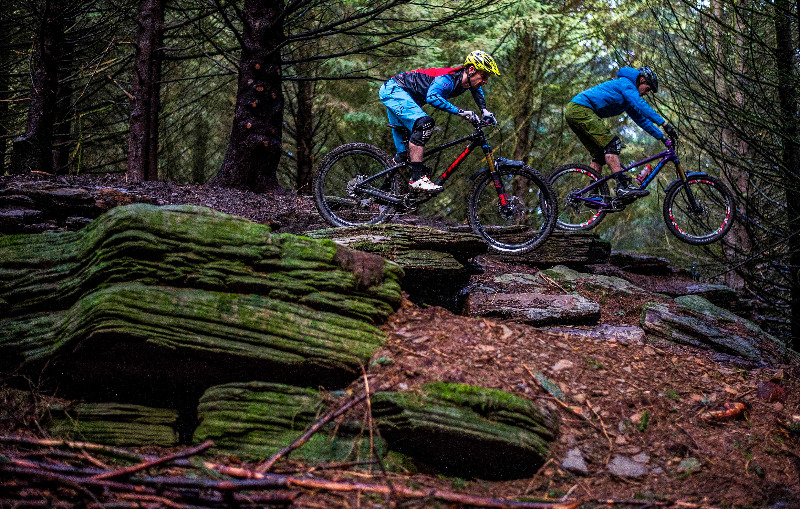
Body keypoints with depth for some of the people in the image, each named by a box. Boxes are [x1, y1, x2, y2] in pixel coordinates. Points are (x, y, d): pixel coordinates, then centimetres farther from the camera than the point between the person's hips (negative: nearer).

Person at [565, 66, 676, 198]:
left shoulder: (629, 100, 25)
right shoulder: (625, 83, -5)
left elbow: (641, 119, 26)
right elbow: (642, 106, -18)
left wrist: (662, 136, 20)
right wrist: (664, 124, -22)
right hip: (580, 109, -11)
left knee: (600, 154, 10)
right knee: (612, 144, -17)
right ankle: (623, 186, -24)